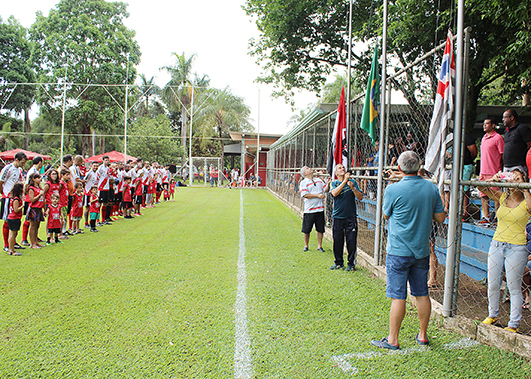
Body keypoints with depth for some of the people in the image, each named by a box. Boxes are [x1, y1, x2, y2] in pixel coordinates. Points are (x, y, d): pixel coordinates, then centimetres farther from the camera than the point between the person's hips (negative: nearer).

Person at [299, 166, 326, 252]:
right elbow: (305, 195, -14)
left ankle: (319, 246, 19)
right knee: (306, 230, 5)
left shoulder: (319, 180, 14)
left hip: (320, 209, 4)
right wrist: (318, 195, -15)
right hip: (309, 210, -4)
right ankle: (306, 245, 22)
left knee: (320, 229, 8)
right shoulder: (303, 183, -3)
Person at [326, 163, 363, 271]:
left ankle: (351, 263, 15)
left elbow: (360, 197, -2)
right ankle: (338, 262, 24)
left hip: (351, 216, -1)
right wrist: (344, 181, -20)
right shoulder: (333, 183, 5)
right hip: (338, 217, 1)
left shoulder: (352, 182, 5)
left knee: (351, 241, -1)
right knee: (337, 241, 7)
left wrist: (352, 188, -17)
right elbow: (334, 193, -17)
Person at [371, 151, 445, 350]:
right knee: (422, 294, 15)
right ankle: (423, 336, 27)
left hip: (399, 251, -5)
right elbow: (440, 217, 6)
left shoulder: (394, 189, -15)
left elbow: (386, 215, 2)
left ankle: (393, 340, 9)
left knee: (398, 296, 0)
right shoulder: (431, 188, -1)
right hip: (422, 250, 5)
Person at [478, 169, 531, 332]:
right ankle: (492, 315, 33)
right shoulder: (502, 197, 5)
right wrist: (493, 179, -12)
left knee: (514, 288, 4)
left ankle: (513, 324, 16)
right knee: (493, 284, 13)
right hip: (496, 244, 5)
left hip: (516, 249, -4)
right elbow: (481, 187, 5)